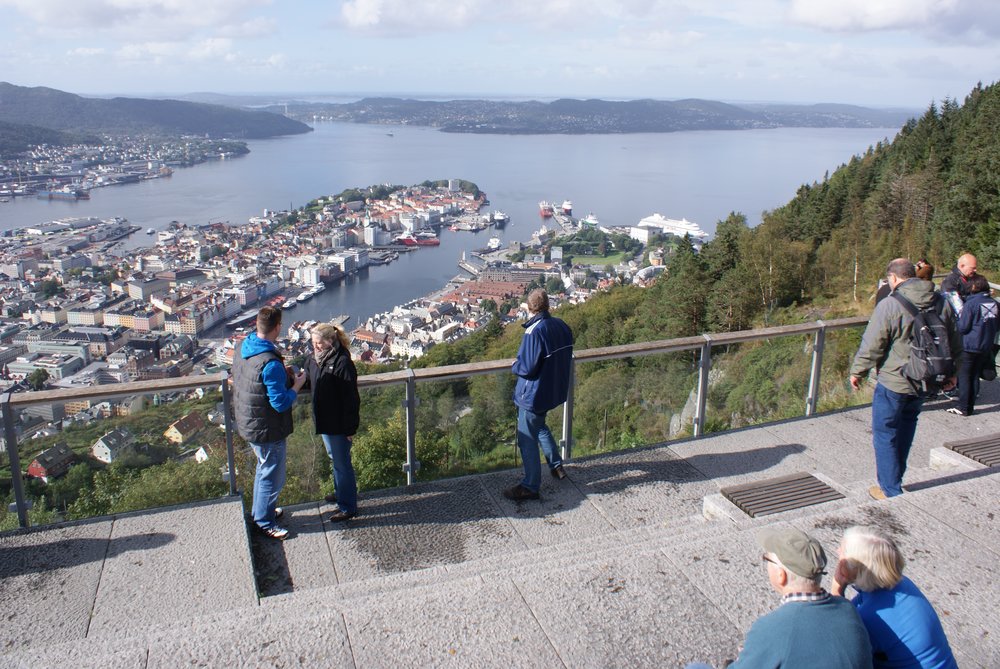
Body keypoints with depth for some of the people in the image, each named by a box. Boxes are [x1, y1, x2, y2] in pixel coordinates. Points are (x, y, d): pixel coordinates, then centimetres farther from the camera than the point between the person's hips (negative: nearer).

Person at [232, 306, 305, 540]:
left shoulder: (243, 350, -2)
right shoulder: (271, 364, -31)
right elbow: (281, 403, -26)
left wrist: (282, 376, 7)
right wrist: (297, 384, -12)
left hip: (248, 423, 9)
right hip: (267, 430, -9)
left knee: (265, 468, 28)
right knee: (272, 476, 10)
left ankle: (261, 510, 45)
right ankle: (264, 521, 26)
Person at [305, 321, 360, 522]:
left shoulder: (342, 362, -24)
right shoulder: (314, 358, 1)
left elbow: (350, 398, -21)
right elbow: (309, 382, 15)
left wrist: (350, 428, -18)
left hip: (339, 424, -8)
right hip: (324, 421, 8)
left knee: (342, 463, 3)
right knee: (335, 459, 25)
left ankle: (348, 507, 15)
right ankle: (341, 493, 45)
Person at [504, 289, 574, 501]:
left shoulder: (534, 332, -26)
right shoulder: (562, 326, -1)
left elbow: (527, 368, -25)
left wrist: (515, 365, -3)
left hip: (534, 394, -8)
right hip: (556, 390, 8)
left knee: (527, 439, 4)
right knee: (539, 426, 30)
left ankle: (530, 486, 13)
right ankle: (556, 465, 37)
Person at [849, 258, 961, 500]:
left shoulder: (889, 305, -18)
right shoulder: (941, 303, 2)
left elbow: (871, 345, -15)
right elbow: (955, 343, 13)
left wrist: (857, 372, 0)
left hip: (893, 383, -7)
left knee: (885, 433, 5)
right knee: (907, 423, 24)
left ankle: (891, 491, 10)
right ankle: (895, 478, 34)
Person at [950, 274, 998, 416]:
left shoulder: (971, 304, -16)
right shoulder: (994, 304, 2)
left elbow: (963, 327, -14)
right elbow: (995, 326, 12)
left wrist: (959, 317, 2)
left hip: (970, 347, -6)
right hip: (986, 347, 6)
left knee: (964, 376, 2)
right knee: (975, 376, 13)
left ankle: (963, 408, 2)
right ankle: (970, 407, 17)